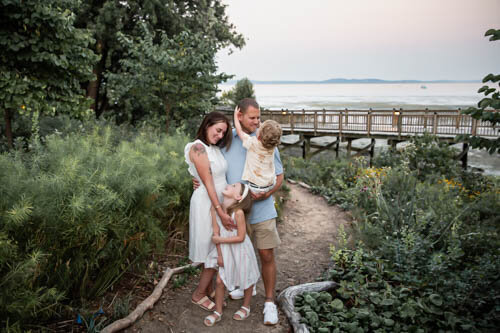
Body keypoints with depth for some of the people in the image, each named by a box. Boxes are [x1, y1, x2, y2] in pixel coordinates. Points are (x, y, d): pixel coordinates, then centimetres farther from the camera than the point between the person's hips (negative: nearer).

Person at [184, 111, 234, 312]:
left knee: (215, 252, 15)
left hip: (220, 201, 8)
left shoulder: (215, 149, 11)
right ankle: (198, 295, 15)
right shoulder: (198, 148, -15)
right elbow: (208, 182, -19)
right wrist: (220, 211, -20)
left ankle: (208, 291, 28)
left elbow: (220, 177, 9)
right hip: (206, 203, -8)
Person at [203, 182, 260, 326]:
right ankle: (218, 312, 27)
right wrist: (219, 255, -7)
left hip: (240, 252, -4)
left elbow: (240, 237, -24)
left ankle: (246, 307, 40)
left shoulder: (238, 212, -28)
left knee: (246, 280, 15)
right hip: (225, 251, 4)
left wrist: (220, 240, -21)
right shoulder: (215, 208, -13)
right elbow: (216, 234, -8)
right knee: (219, 281, 7)